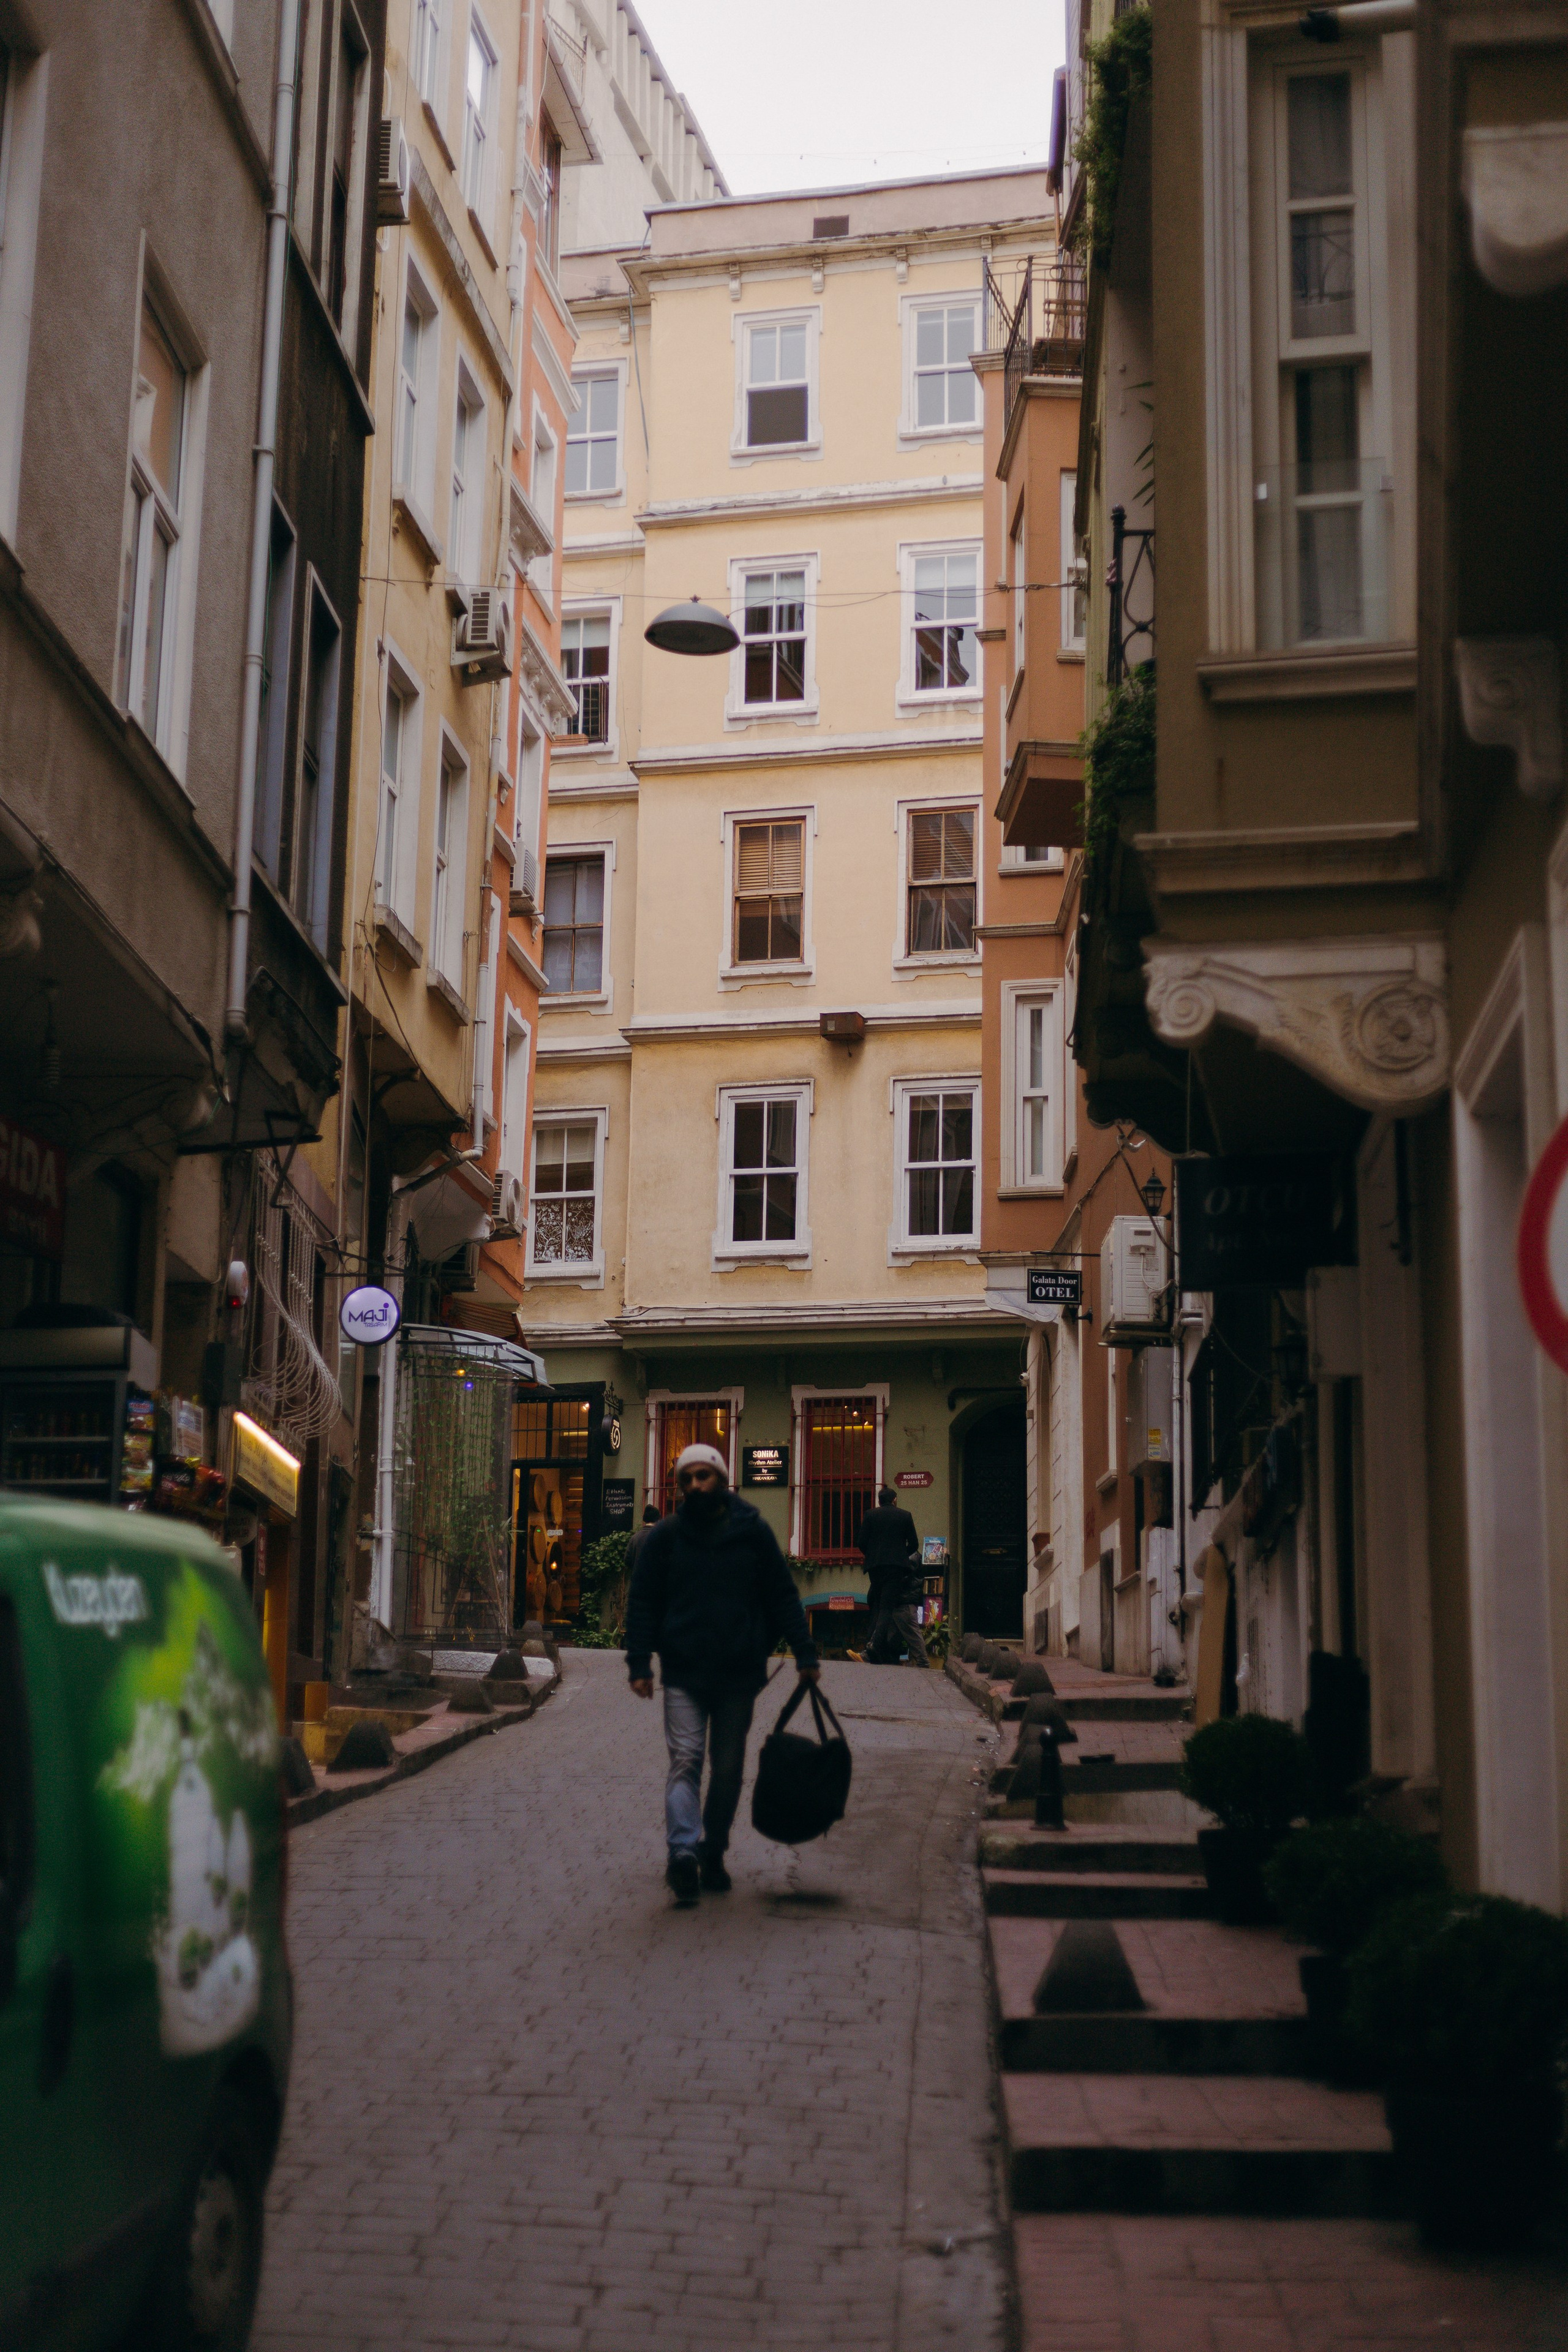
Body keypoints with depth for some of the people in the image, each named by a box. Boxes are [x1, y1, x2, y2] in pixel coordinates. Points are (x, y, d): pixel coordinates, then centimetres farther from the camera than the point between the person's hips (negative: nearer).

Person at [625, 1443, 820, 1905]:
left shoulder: (754, 1532, 4)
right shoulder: (664, 1537, 3)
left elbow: (783, 1598, 7)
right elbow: (643, 1604, 5)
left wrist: (805, 1656, 1)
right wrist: (639, 1664, -4)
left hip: (740, 1675, 1)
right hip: (684, 1675, -1)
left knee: (728, 1768, 8)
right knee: (685, 1760, -12)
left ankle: (713, 1854, 19)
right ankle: (684, 1851, -21)